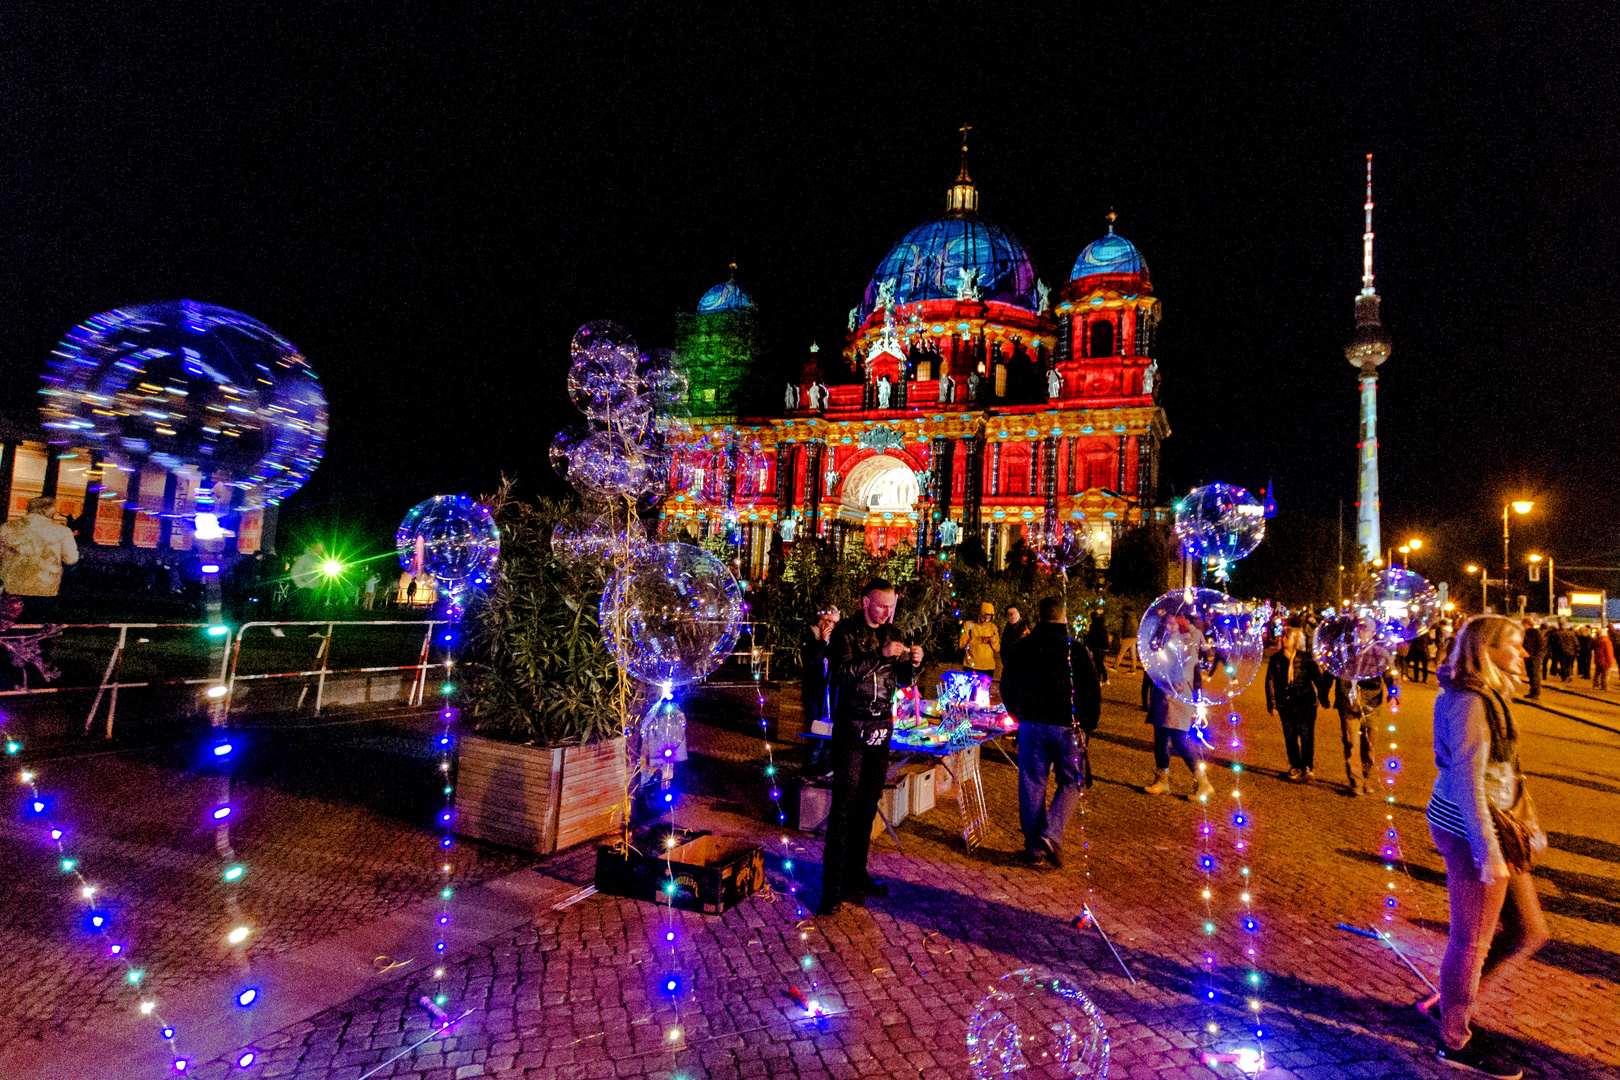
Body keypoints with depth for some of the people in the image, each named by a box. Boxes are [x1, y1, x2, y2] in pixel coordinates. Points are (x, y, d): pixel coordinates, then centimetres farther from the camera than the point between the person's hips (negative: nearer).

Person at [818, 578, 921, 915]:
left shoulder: (893, 634, 12)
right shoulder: (846, 633, -5)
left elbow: (904, 681, 15)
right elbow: (842, 672, -19)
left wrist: (913, 663, -6)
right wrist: (881, 654, -24)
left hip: (881, 726, 6)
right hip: (851, 726, -5)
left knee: (869, 802, 10)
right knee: (845, 804, -7)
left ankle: (856, 874, 23)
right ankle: (832, 887, -2)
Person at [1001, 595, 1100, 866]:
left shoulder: (1020, 648, 3)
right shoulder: (1077, 650, -7)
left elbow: (1006, 689, 12)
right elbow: (1093, 693, -4)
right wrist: (1087, 727, 10)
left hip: (1031, 725, 3)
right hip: (1067, 726, -2)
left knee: (1031, 785, 10)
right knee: (1072, 782, 12)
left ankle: (1033, 848, 16)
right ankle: (1051, 834, -4)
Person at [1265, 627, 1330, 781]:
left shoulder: (1306, 658, -3)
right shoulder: (1275, 659, -1)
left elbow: (1318, 678, 5)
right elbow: (1270, 682, 3)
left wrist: (1323, 699, 5)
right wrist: (1272, 705, 0)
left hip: (1306, 704, -1)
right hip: (1286, 705, 1)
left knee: (1307, 737, 2)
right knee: (1290, 738, 8)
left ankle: (1307, 768, 17)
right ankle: (1295, 767, 25)